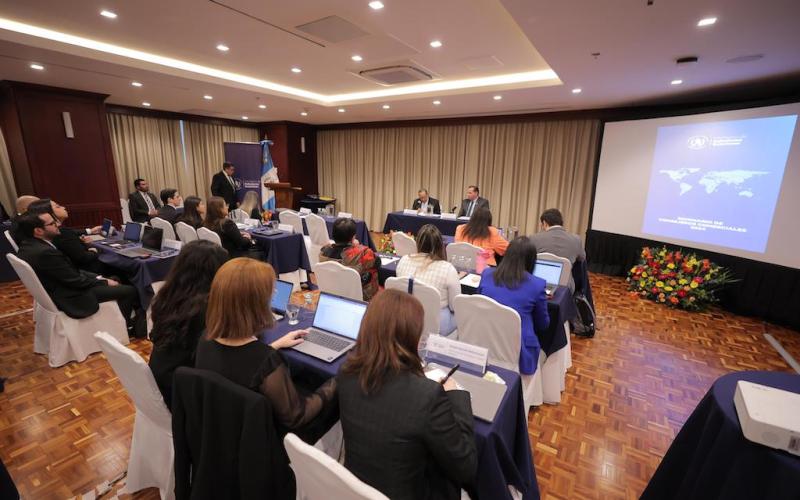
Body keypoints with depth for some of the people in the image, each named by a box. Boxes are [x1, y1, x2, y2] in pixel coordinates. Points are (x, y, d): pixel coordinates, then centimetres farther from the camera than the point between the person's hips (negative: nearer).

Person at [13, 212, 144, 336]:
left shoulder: (28, 245, 2)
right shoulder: (45, 252, -29)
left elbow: (70, 270, 5)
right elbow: (75, 280, -21)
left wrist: (99, 278, 1)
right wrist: (105, 282, -7)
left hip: (55, 289, 10)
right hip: (68, 298, -10)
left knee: (114, 280, 18)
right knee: (130, 290, -5)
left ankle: (126, 321, 25)